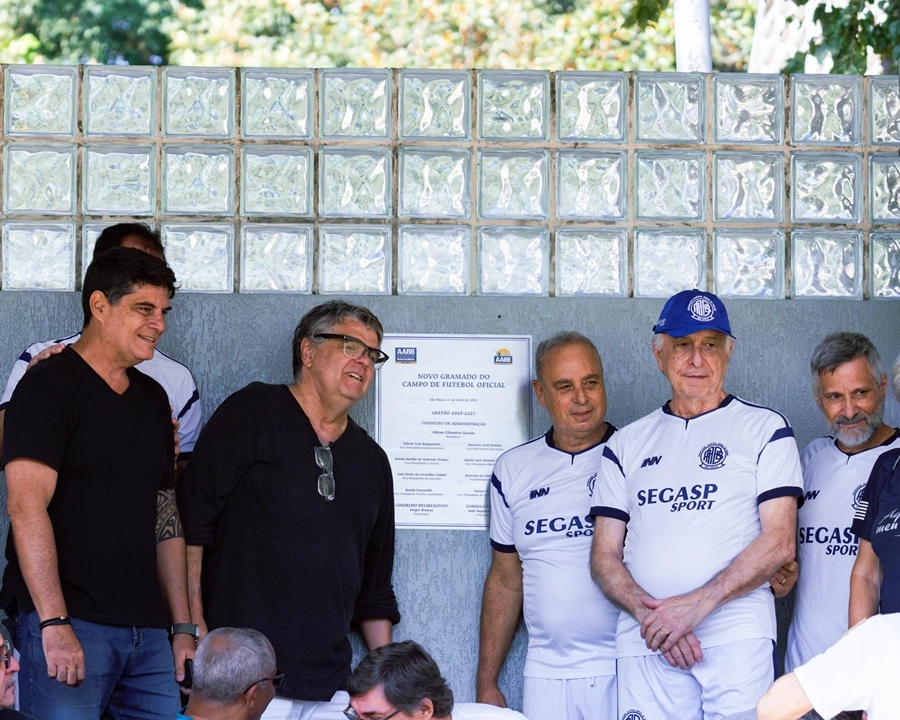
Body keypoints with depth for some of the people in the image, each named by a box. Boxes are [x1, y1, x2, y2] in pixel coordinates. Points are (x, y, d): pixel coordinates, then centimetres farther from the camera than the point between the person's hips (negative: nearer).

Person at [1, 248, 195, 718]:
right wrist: (54, 623, -22)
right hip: (69, 625, -7)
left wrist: (183, 628, 13)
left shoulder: (153, 398, 19)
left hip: (147, 631, 7)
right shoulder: (49, 386, -4)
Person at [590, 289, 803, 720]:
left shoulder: (764, 430, 8)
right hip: (645, 643, 2)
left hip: (737, 638, -2)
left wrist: (696, 604, -12)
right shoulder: (627, 445, 18)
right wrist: (648, 613, -8)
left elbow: (779, 542, -1)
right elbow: (605, 556, 13)